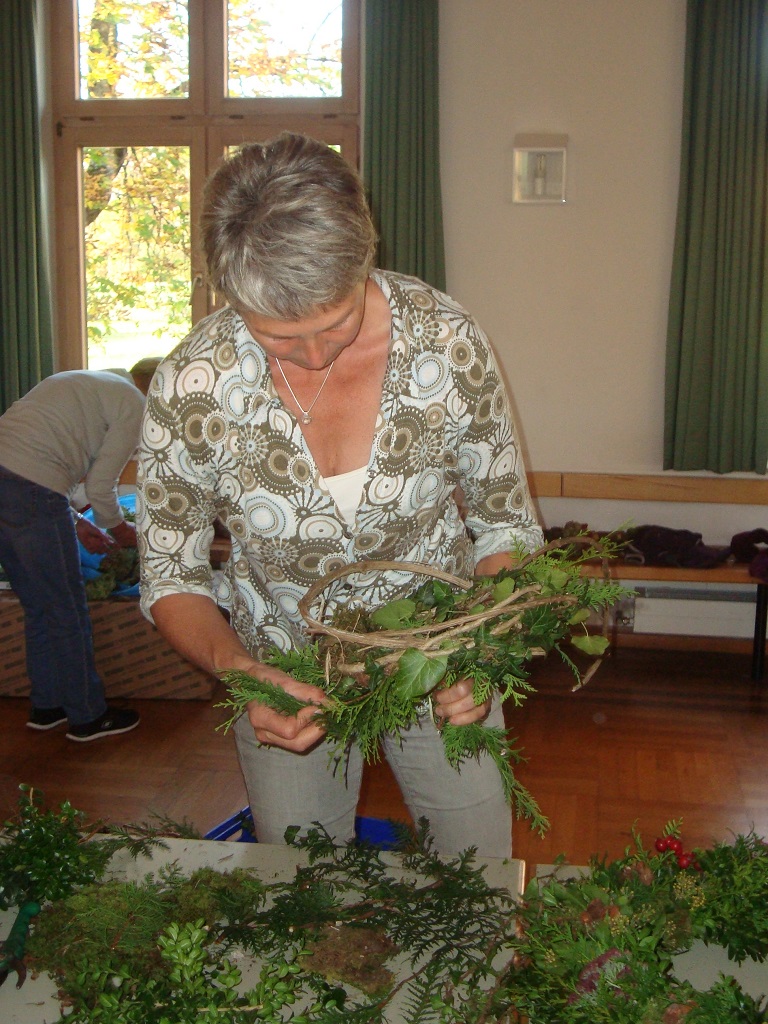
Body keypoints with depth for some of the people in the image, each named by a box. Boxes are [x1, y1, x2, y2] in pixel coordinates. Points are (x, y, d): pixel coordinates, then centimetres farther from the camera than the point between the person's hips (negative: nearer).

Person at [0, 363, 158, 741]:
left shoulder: (86, 383, 28)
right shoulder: (135, 406, 1)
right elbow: (100, 486, -2)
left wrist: (77, 522, 28)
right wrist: (119, 530, 19)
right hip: (31, 492, -9)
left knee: (38, 607, 20)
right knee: (68, 610, 5)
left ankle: (46, 706, 32)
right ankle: (88, 717, 18)